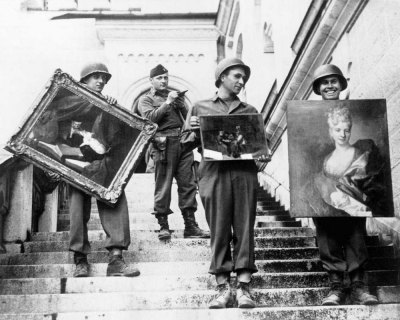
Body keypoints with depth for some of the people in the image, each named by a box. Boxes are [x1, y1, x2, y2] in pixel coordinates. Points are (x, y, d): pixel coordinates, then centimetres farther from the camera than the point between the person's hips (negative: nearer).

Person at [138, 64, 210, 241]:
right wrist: (167, 102, -10)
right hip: (163, 145, -5)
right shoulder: (145, 99, 9)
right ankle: (163, 226, 1)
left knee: (188, 184, 2)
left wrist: (179, 104, -1)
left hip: (183, 142, 5)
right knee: (163, 186, -5)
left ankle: (190, 225, 5)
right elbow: (150, 117, -9)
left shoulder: (175, 95, 24)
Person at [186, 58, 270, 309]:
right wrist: (191, 130, -8)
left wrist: (264, 156, -4)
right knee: (219, 230, -4)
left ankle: (244, 288, -3)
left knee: (244, 229, -4)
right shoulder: (201, 108, 17)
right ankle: (223, 289, 0)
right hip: (214, 172, -1)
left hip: (245, 172, 2)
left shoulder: (249, 111, 22)